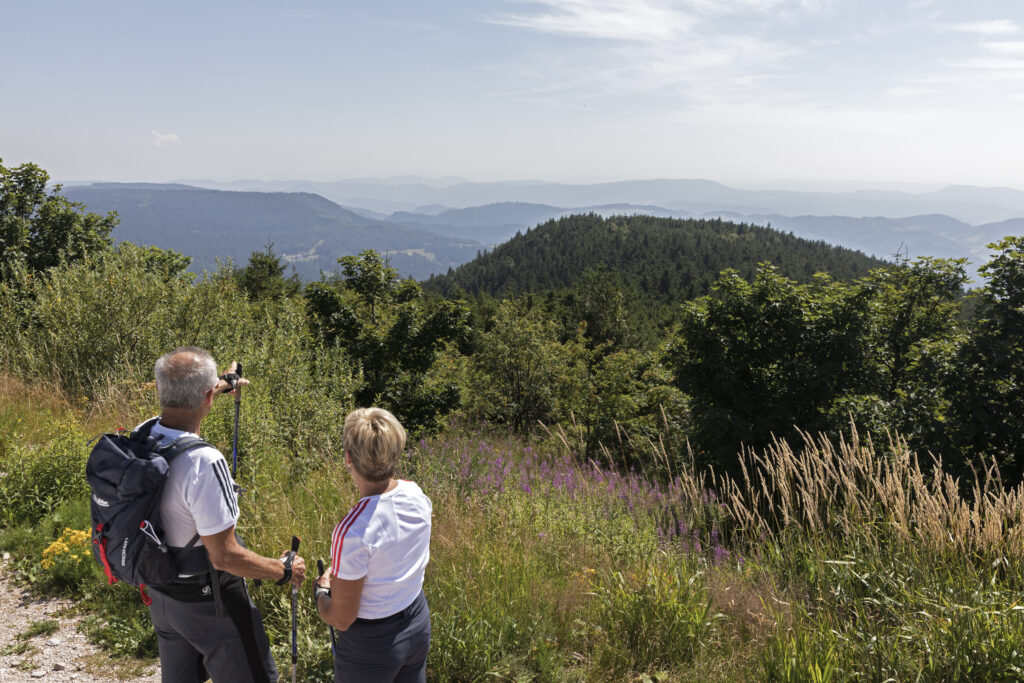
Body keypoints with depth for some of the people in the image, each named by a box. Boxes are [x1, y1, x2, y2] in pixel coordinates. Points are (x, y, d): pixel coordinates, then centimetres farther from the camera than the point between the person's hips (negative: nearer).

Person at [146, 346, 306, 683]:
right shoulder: (204, 463, -33)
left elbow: (177, 406, 17)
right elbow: (224, 556, -27)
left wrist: (224, 384, 34)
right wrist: (284, 570, -11)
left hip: (159, 594, 8)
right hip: (207, 604, -8)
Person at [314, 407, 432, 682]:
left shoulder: (352, 531, -32)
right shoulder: (416, 495, -12)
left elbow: (341, 619, -20)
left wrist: (320, 591, -1)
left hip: (371, 642, -6)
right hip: (418, 625, 6)